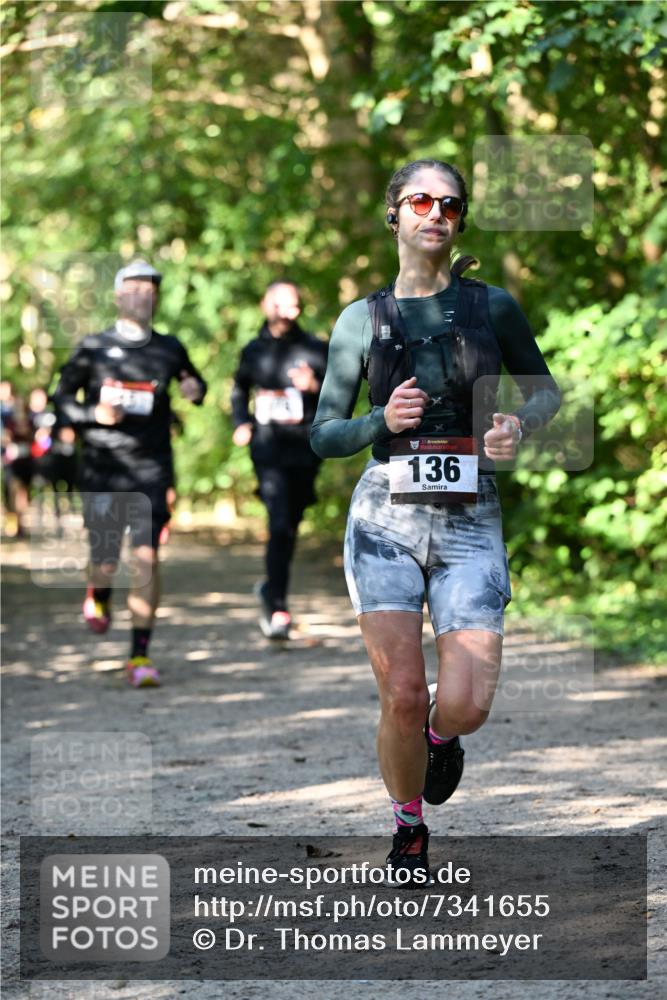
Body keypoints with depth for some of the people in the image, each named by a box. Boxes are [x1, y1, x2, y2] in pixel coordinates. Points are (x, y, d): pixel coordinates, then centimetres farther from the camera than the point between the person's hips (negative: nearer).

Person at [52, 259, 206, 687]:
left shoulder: (169, 349, 7)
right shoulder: (94, 348, 2)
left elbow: (194, 382, 24)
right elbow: (62, 397, 8)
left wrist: (196, 391, 0)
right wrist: (95, 415, -11)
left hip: (151, 471, 1)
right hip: (102, 470, -1)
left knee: (147, 557, -9)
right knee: (105, 563, 1)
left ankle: (141, 656, -1)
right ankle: (99, 596, 40)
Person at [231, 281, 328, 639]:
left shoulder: (315, 350, 2)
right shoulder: (254, 351, 9)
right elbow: (239, 390, 27)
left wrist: (315, 386, -22)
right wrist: (241, 423, 11)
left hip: (305, 449, 1)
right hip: (268, 450, -1)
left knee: (290, 527, 11)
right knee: (279, 524, -16)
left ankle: (271, 590, 34)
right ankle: (278, 608, -15)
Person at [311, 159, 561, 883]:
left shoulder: (492, 307, 4)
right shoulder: (362, 320, 5)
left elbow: (544, 390, 18)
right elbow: (323, 436, 7)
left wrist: (517, 426, -4)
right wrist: (383, 422, -12)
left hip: (470, 524, 0)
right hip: (387, 519, 0)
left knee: (465, 706, -11)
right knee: (402, 697, -8)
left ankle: (439, 736, 28)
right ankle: (408, 829, 19)